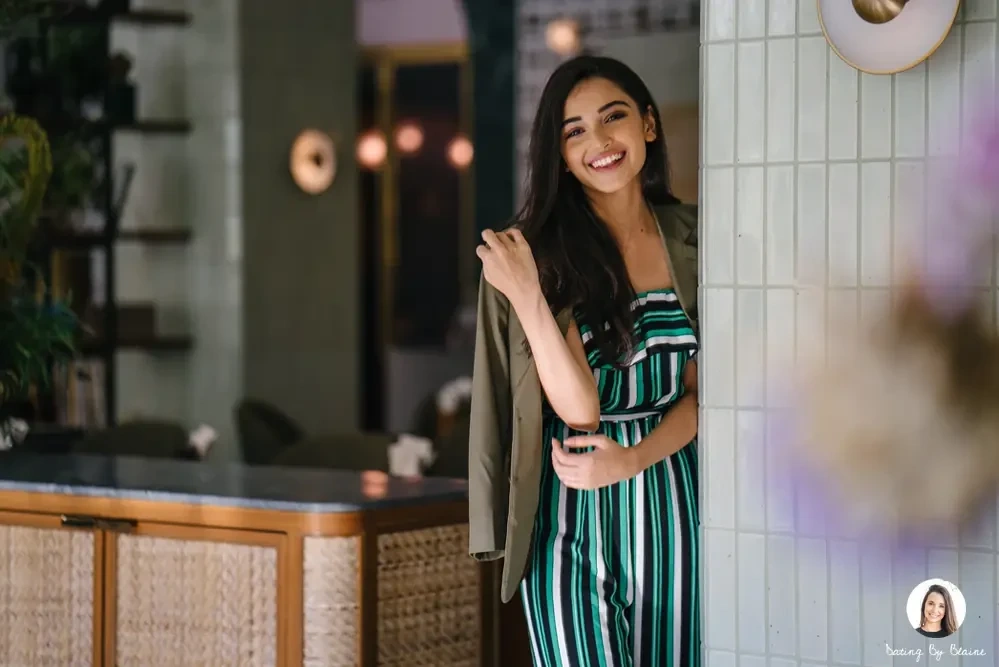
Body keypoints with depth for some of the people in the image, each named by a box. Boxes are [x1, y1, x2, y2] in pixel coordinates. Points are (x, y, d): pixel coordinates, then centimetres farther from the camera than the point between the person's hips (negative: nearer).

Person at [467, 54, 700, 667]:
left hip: (672, 497, 3)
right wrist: (526, 296, -27)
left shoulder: (691, 240, 2)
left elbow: (699, 391, 4)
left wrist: (631, 459, -14)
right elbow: (578, 408, -15)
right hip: (573, 517, -3)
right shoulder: (546, 251, -8)